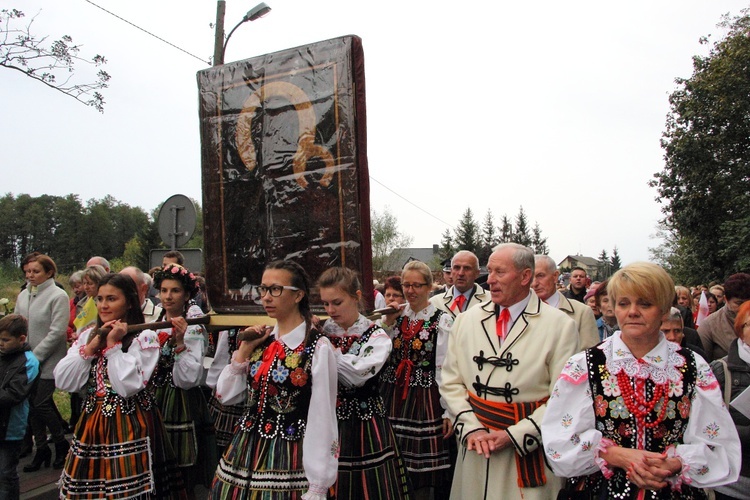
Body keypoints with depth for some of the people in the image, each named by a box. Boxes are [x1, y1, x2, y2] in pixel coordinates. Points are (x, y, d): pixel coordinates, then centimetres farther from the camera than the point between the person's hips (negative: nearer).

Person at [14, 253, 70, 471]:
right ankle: (41, 449, 24)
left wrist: (35, 355, -15)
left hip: (48, 362, -6)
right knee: (33, 404, 10)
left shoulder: (58, 296, -11)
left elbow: (57, 332, -16)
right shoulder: (23, 295, 7)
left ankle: (61, 444, 16)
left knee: (41, 404, -5)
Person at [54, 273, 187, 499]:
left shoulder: (145, 338, -8)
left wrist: (113, 345, -14)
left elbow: (128, 386, -19)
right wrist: (91, 347, -7)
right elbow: (62, 382, 2)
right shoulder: (88, 336, 10)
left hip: (129, 427, -5)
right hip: (92, 425, 5)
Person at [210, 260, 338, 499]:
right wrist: (245, 349, -5)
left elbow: (322, 419, -15)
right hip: (244, 452, 6)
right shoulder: (262, 339, 4)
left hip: (288, 458, -6)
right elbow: (225, 395, 7)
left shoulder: (318, 347, -16)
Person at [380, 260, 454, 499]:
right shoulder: (397, 315, 8)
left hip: (424, 399, -4)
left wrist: (449, 411, -8)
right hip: (391, 396, 4)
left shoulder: (442, 320, -6)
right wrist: (387, 323, -4)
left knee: (420, 463, 4)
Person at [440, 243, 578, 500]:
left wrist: (514, 435, -15)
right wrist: (471, 428, -9)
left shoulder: (560, 325, -8)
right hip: (475, 448, 3)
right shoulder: (466, 320, 2)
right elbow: (451, 383, 3)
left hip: (530, 452, -3)